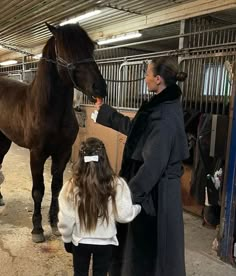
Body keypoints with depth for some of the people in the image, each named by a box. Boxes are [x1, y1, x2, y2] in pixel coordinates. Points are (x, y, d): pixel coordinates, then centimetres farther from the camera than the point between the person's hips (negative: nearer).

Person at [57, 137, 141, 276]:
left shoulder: (71, 187, -19)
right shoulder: (117, 185, -20)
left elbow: (65, 220, -11)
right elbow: (124, 215, -15)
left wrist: (67, 239, 7)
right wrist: (138, 206, 5)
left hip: (80, 241, 1)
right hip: (105, 242, 0)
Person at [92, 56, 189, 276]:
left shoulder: (165, 116, -26)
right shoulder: (161, 106, 4)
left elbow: (153, 164, -25)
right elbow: (133, 128, 17)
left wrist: (131, 193, -18)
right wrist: (105, 112, 23)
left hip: (154, 190, -10)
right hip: (152, 183, 10)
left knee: (150, 243, 10)